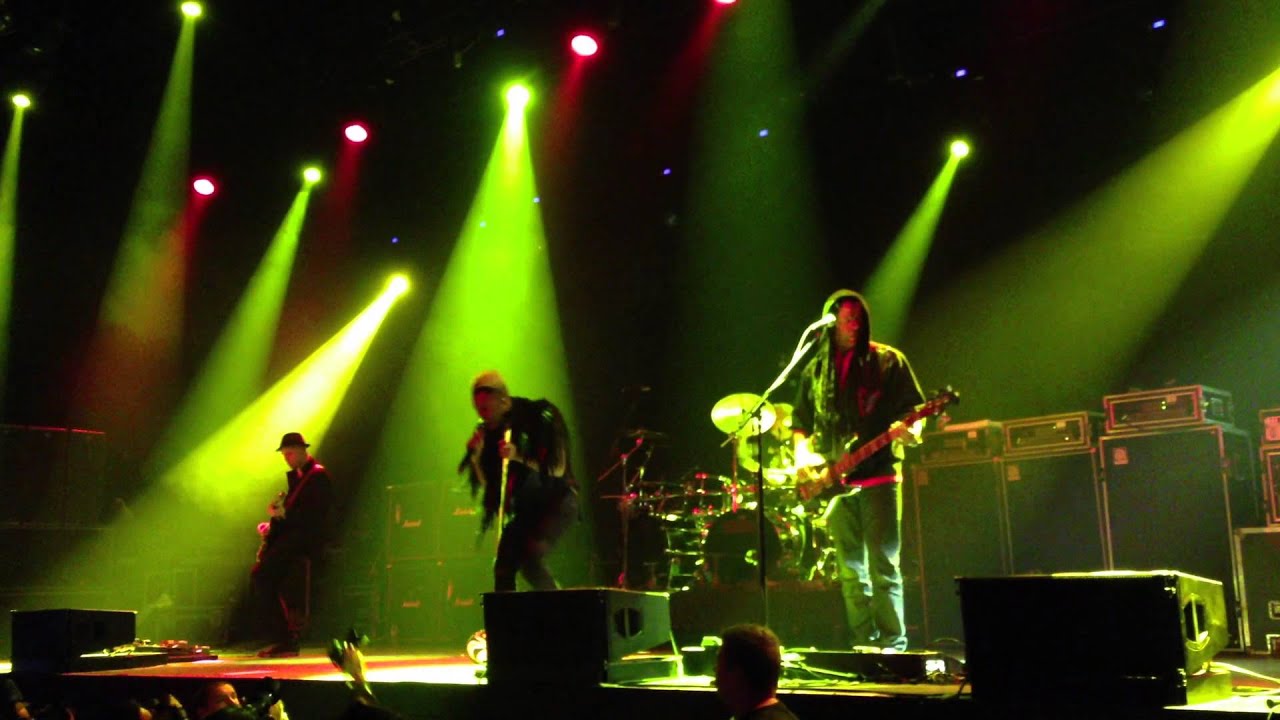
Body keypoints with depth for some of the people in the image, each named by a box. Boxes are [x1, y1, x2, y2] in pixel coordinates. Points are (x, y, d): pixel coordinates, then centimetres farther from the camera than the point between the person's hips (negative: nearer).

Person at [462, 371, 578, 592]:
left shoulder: (538, 418, -14)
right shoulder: (488, 431, 2)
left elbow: (557, 469, -18)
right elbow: (487, 481, 4)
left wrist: (519, 458, -30)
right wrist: (476, 454, -12)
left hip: (556, 501, -6)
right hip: (525, 506, 6)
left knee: (530, 557, -25)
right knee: (503, 564, -6)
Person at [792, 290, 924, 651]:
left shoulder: (888, 361, 5)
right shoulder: (815, 371, 14)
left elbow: (912, 410, 2)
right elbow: (801, 425, 18)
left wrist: (912, 430, -19)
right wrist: (804, 457, 0)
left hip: (879, 476, -4)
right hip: (835, 482, 4)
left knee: (883, 567, -7)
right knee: (851, 573, 6)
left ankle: (893, 645, -2)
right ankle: (865, 645, 12)